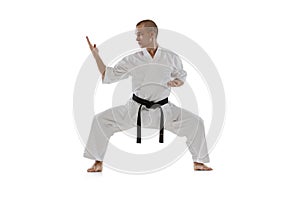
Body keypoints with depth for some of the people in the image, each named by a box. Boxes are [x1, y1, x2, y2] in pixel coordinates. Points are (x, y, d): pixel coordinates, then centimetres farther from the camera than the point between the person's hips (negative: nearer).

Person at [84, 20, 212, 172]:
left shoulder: (171, 58, -2)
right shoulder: (132, 60, -2)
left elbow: (182, 76, 14)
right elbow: (108, 75, 2)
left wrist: (177, 82, -9)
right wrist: (96, 55, -6)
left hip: (163, 110, 0)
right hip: (135, 109, 0)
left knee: (195, 122, -11)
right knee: (101, 120, -13)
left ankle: (198, 163, 8)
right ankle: (98, 163, 3)